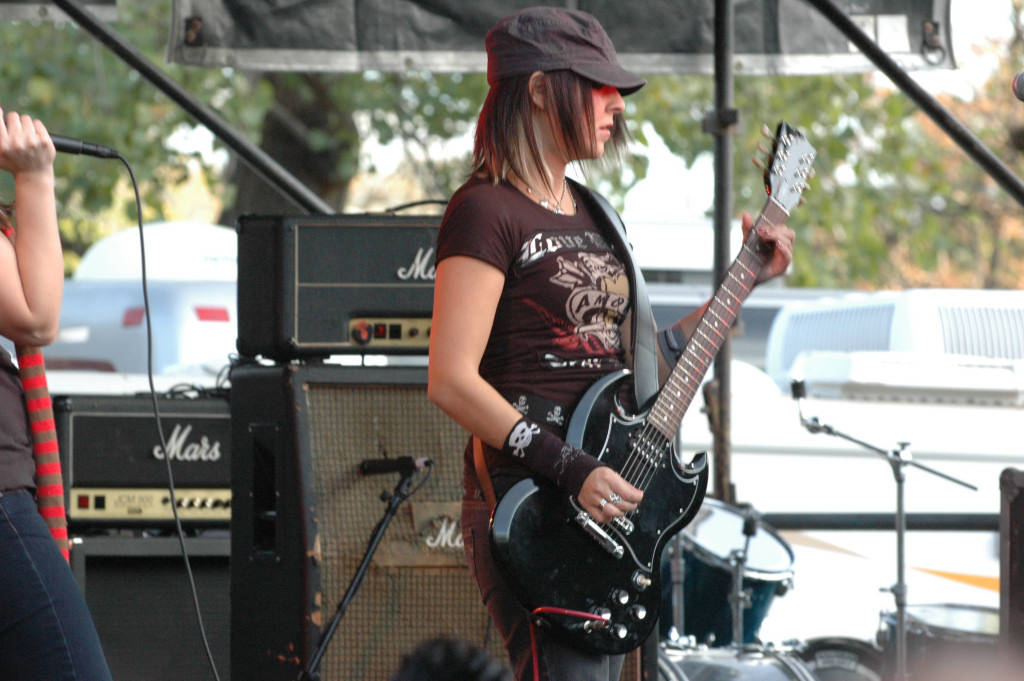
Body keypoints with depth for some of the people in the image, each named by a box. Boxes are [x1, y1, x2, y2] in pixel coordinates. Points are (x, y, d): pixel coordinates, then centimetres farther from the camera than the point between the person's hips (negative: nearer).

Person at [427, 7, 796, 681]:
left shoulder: (589, 213, 18)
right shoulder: (487, 210, -9)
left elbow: (638, 366, 21)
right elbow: (451, 379, -17)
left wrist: (747, 280, 19)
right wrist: (569, 470, -22)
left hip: (607, 507, 9)